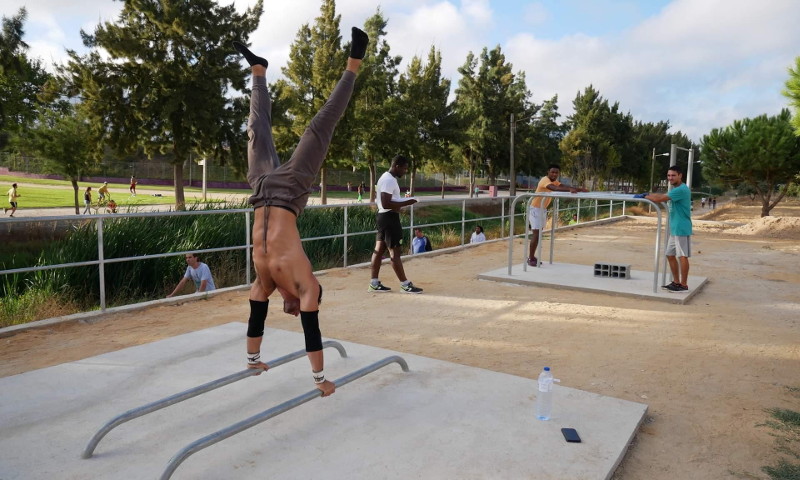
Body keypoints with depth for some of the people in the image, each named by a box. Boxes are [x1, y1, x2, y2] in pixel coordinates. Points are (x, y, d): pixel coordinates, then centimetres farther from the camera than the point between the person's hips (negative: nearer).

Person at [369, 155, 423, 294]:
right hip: (390, 217, -11)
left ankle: (374, 283, 15)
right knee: (395, 251, -5)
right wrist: (406, 203, -22)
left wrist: (403, 201, 15)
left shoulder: (387, 177, 15)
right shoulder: (389, 180, -19)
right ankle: (405, 284, 1)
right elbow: (386, 204, -26)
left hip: (384, 216, 11)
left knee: (379, 248, 10)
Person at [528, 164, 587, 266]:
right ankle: (530, 259, -7)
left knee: (539, 233, 11)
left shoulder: (555, 181, 10)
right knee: (536, 234, -12)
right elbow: (555, 188, -37)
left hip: (543, 209, 9)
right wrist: (570, 190, -47)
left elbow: (565, 186, 1)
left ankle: (532, 257, 17)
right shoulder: (545, 180, -20)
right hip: (535, 209, -9)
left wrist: (580, 189, -11)